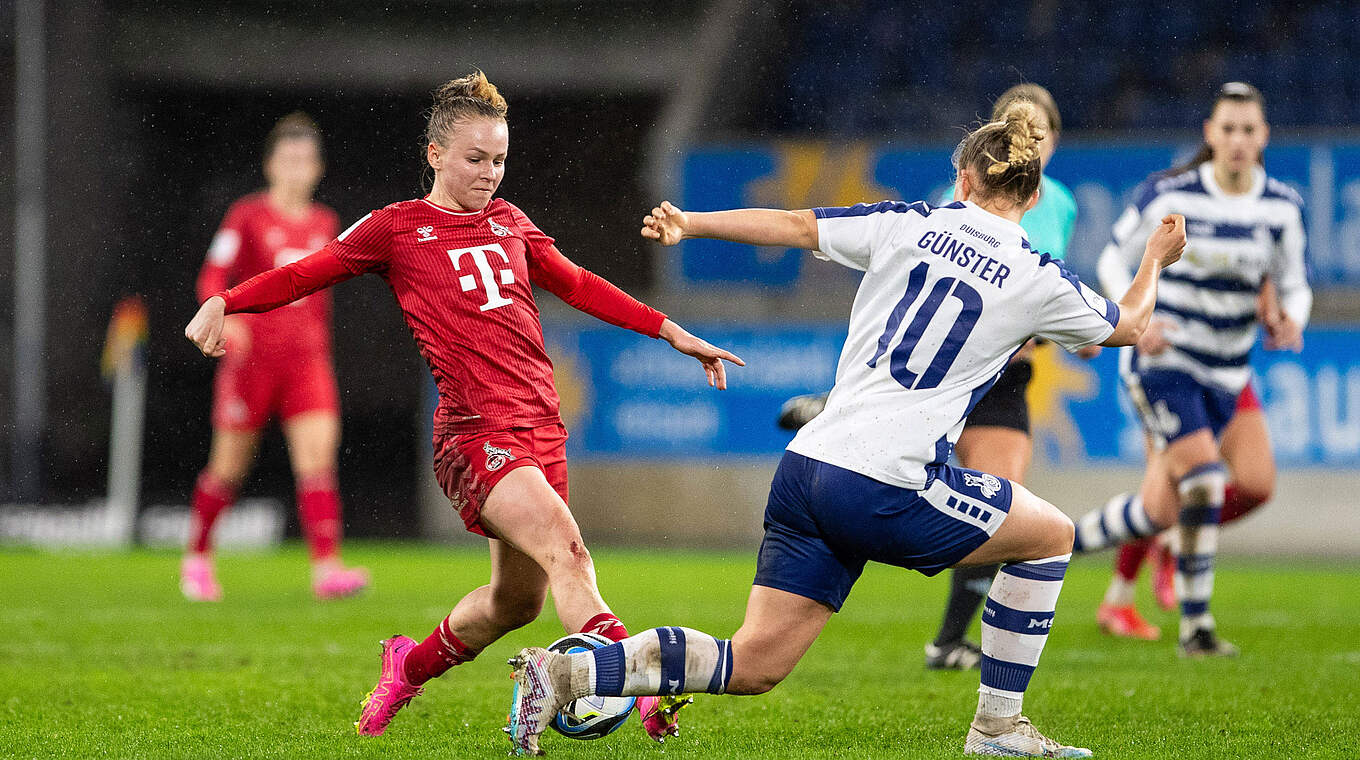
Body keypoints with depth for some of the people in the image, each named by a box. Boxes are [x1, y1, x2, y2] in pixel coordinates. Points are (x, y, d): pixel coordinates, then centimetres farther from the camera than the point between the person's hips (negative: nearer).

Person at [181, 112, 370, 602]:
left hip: (306, 359, 3)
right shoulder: (247, 216, -2)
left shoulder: (323, 223, 12)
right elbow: (212, 279, -9)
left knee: (319, 460, -13)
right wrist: (225, 317, -27)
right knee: (229, 468, 5)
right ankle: (197, 556, 26)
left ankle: (326, 568, -21)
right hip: (253, 356, -3)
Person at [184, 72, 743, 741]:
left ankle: (409, 666, 39)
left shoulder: (508, 222, 19)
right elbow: (302, 276, 3)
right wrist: (224, 303, -13)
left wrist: (672, 332, 28)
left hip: (541, 427, 7)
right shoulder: (397, 228, 3)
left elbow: (577, 285, 29)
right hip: (475, 430, -7)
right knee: (565, 546, -27)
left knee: (517, 599, 12)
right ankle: (640, 689, -39)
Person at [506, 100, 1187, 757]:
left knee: (753, 665, 7)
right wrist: (1154, 261, 41)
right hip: (888, 488, -5)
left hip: (806, 465, 5)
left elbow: (794, 226, 11)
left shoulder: (911, 224, 9)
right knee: (1051, 535, 18)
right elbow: (1127, 326, 21)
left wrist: (690, 224, 24)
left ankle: (564, 674, -9)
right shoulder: (1038, 279, 2)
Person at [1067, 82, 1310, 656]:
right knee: (1202, 480, -21)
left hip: (1228, 371, 5)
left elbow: (1294, 286, 6)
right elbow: (1114, 260, -3)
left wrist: (1290, 321, -17)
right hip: (1162, 358, -5)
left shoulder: (1282, 207, -2)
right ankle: (1194, 626, -4)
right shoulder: (1170, 194, -13)